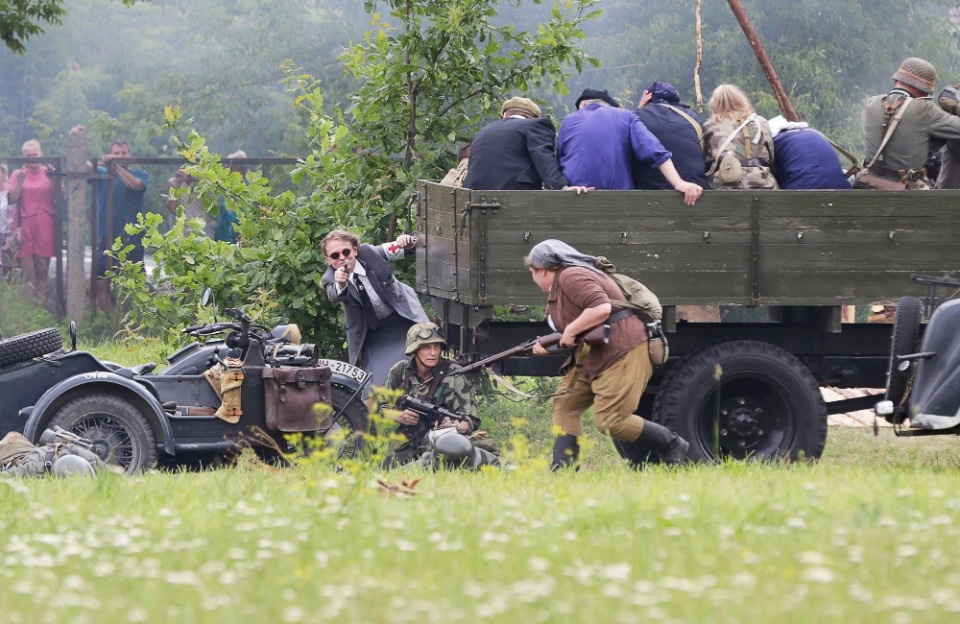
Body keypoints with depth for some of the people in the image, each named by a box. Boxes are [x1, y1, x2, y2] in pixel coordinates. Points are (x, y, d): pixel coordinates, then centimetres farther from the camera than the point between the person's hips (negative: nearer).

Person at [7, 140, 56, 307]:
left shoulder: (48, 173, 8)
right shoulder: (18, 174, 8)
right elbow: (12, 199, 0)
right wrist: (20, 181, -12)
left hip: (45, 228, 0)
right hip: (25, 227, 0)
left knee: (42, 271, 0)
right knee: (28, 272, -5)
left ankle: (42, 306, 2)